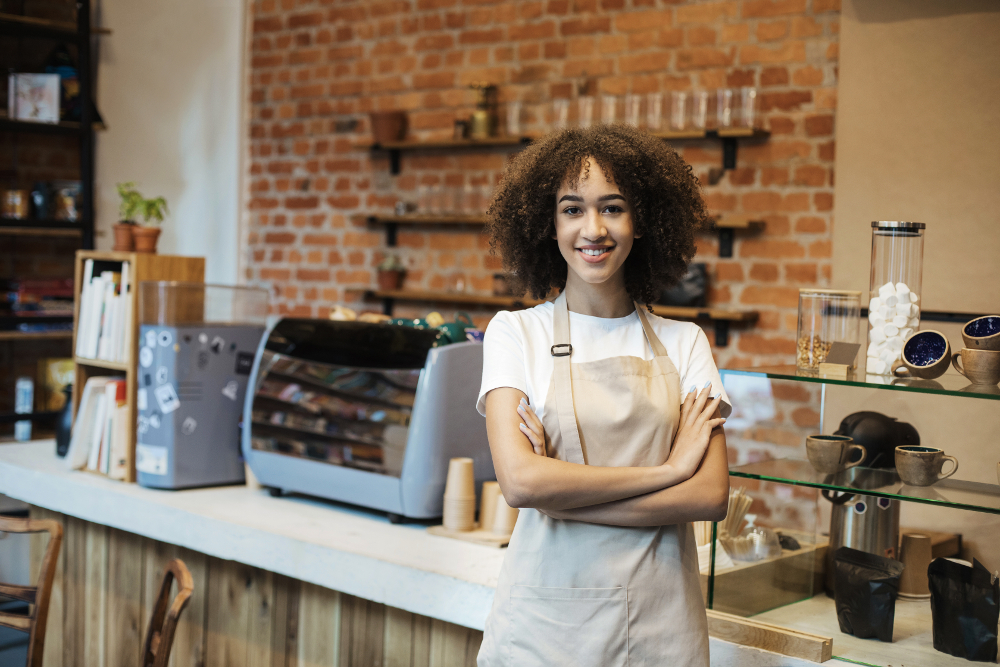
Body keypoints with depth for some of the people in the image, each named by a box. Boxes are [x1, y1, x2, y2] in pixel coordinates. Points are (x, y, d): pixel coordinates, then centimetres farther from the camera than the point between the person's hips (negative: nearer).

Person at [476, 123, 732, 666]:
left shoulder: (683, 342, 3)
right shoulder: (516, 332, -2)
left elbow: (710, 495, -7)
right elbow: (519, 480, -15)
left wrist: (561, 492, -14)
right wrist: (665, 470, -12)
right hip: (544, 619, -1)